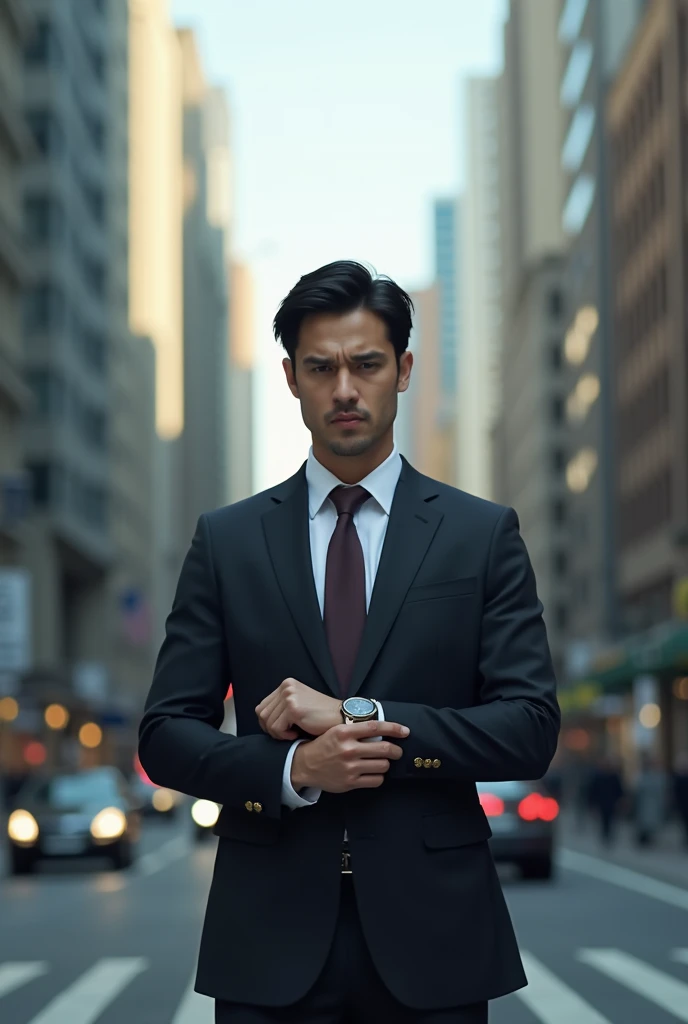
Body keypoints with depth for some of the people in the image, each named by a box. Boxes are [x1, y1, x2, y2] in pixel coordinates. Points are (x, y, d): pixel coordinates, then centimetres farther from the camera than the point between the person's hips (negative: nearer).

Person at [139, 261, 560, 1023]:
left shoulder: (484, 534, 3)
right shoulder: (226, 540, 6)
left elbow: (531, 730, -4)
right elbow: (166, 735, 3)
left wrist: (358, 717, -14)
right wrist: (291, 770, -14)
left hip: (431, 933, 0)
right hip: (271, 939, 1)